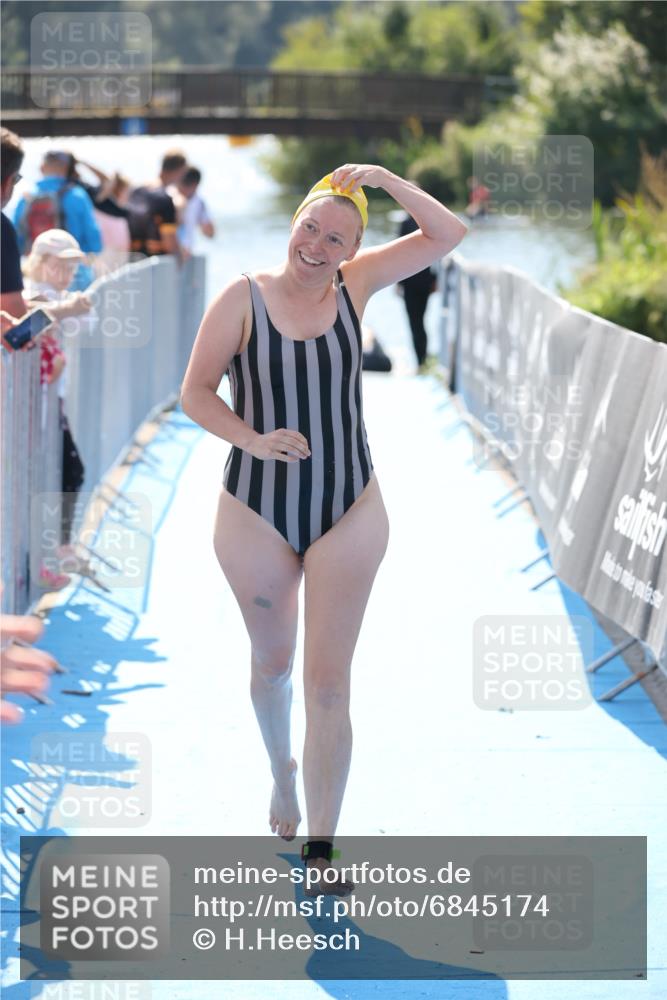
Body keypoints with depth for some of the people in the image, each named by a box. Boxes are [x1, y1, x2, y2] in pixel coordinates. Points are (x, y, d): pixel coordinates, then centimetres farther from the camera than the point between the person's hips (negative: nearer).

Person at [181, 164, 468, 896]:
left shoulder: (354, 284, -2)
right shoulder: (243, 297, -8)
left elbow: (447, 234, -4)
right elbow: (195, 392, -8)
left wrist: (384, 179, -14)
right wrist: (252, 439, -24)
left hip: (348, 513, 0)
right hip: (257, 513, 0)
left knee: (329, 682, -2)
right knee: (272, 663, 20)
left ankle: (321, 848, 1)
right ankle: (282, 772, 50)